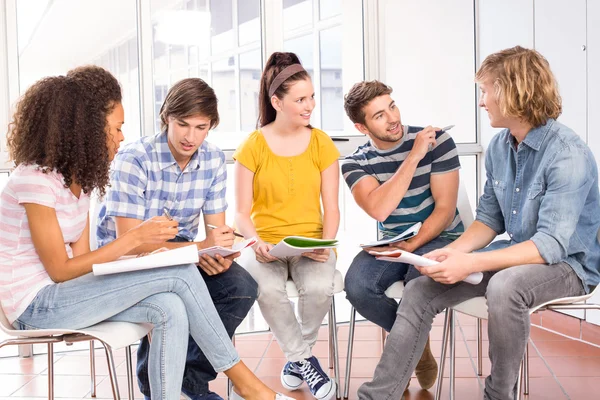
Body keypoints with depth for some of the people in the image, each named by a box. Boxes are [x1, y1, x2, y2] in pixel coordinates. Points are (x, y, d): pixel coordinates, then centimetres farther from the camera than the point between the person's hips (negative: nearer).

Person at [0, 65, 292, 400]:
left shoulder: (78, 176, 8)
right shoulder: (35, 180, -19)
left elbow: (79, 256, 3)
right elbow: (60, 270, -18)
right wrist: (137, 237, -18)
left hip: (64, 292, 8)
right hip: (36, 306, -8)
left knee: (169, 309, -17)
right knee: (180, 273, -18)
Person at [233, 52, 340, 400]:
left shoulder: (322, 143, 3)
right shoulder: (253, 146, -1)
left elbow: (331, 207, 3)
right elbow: (242, 212, -1)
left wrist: (326, 245, -15)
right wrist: (256, 243, -20)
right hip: (266, 246, -1)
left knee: (319, 287, -31)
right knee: (269, 290, -33)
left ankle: (297, 355, 1)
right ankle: (305, 360, -7)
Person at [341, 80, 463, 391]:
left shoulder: (437, 140, -8)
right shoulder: (356, 163, -3)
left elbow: (445, 208, -9)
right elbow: (379, 210, -22)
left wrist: (412, 246, -20)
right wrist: (414, 156, -23)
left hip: (439, 238, -3)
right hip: (392, 243, 3)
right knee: (356, 285, -28)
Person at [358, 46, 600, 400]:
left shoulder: (567, 155, -22)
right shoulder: (499, 147, 2)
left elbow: (551, 245, -27)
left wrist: (469, 264, -31)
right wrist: (452, 252, -11)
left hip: (568, 263, -7)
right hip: (518, 254, 7)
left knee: (504, 286, -39)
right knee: (421, 291, -6)